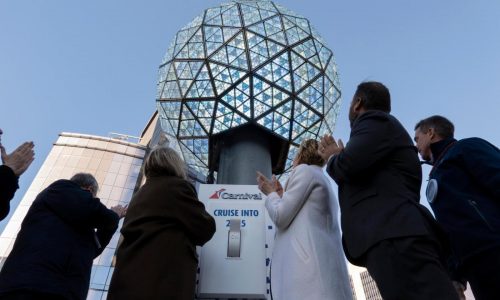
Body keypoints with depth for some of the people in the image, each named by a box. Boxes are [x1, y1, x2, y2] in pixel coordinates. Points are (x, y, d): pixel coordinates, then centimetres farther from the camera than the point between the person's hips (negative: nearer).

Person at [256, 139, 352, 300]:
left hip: (308, 262, -9)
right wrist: (281, 194, 28)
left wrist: (270, 193, 11)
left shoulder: (304, 170, 0)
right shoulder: (322, 179, 28)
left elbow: (280, 217, -7)